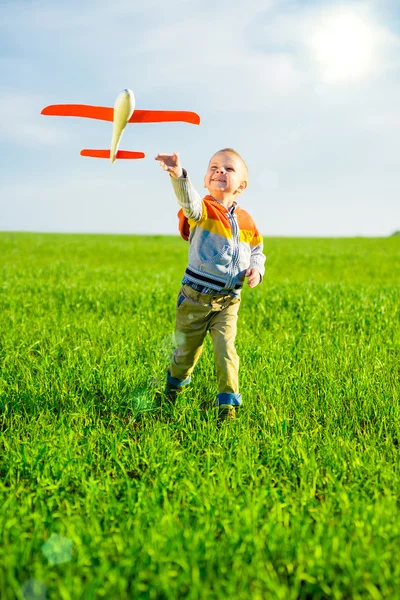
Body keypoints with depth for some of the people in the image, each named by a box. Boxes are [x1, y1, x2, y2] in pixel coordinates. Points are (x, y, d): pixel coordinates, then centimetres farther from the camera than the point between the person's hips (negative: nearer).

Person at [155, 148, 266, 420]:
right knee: (187, 350, 13)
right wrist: (178, 174, -60)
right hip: (195, 298, -2)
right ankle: (174, 386, 43)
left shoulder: (246, 220, 1)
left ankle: (228, 403, 3)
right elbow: (189, 201, -39)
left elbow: (257, 250, 18)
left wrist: (257, 269, -5)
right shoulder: (202, 210, -13)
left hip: (228, 301, 2)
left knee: (226, 348, -10)